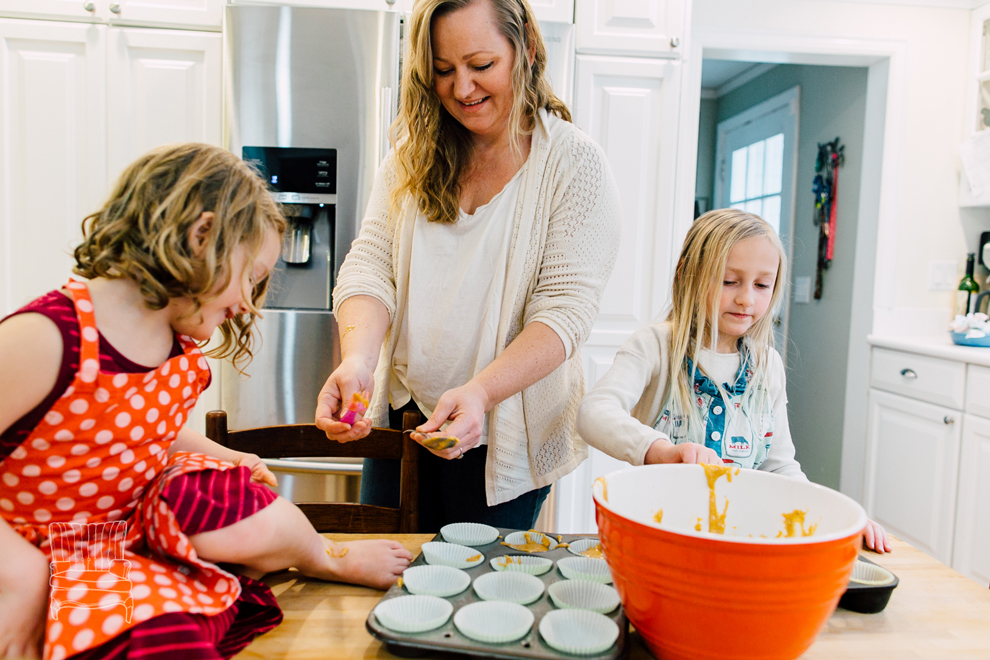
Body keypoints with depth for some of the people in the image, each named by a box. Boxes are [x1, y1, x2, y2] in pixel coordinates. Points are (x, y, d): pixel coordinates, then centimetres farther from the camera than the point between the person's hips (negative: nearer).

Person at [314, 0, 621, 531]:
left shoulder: (576, 166, -10)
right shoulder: (412, 155, 2)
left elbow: (565, 308, -17)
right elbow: (371, 263, -6)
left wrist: (480, 392, -32)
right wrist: (357, 356, -26)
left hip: (504, 442, -3)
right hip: (400, 418, 4)